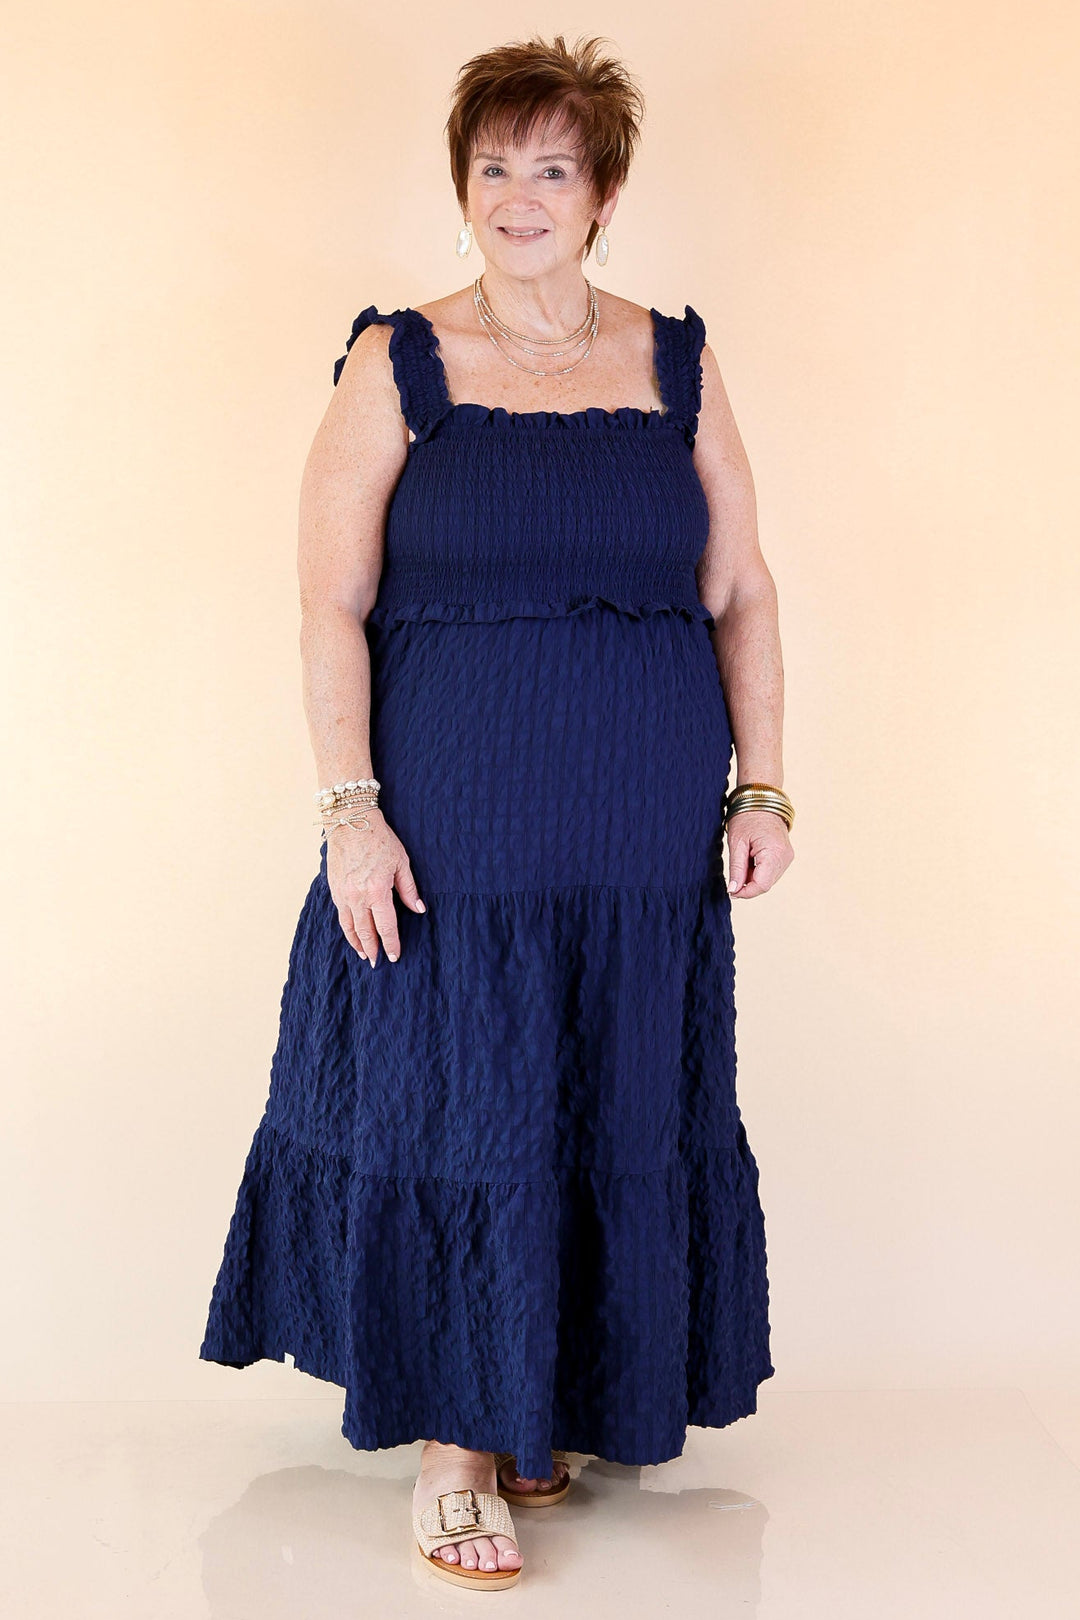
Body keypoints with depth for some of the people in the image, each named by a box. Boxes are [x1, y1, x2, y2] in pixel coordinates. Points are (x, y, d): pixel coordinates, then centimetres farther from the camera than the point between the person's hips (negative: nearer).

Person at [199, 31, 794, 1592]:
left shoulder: (678, 365, 9)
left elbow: (741, 596, 10)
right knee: (449, 1105, 1)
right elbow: (331, 607, -3)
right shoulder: (398, 365, 1)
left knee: (618, 1117, 9)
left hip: (646, 843, 3)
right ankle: (453, 1438, 16)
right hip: (451, 833, -3)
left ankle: (550, 1400, 29)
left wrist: (762, 787, 2)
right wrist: (350, 809, -12)